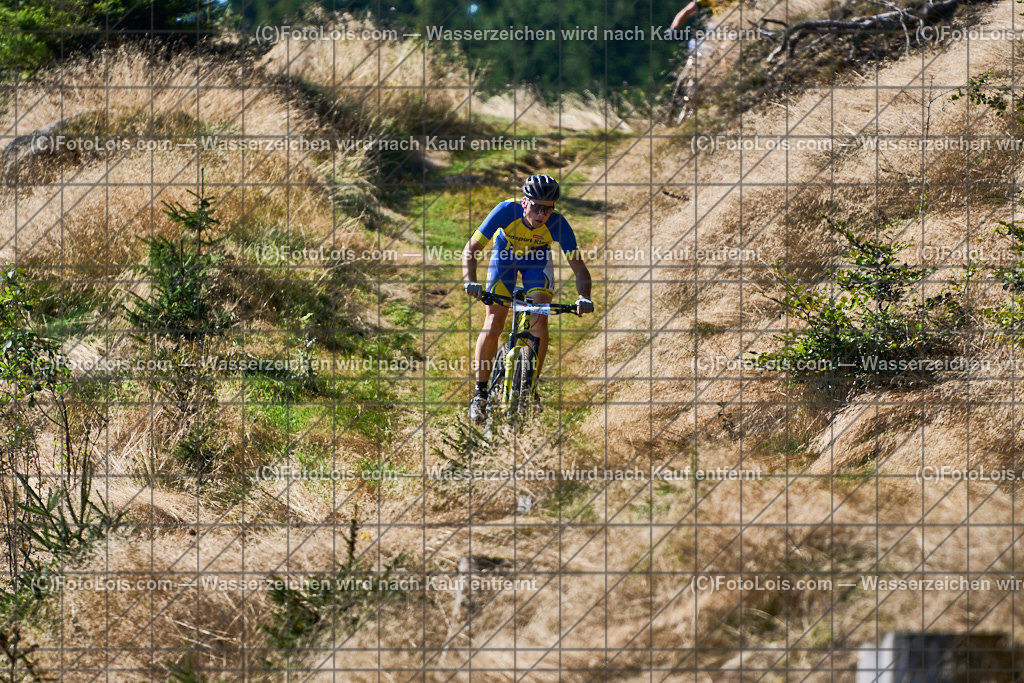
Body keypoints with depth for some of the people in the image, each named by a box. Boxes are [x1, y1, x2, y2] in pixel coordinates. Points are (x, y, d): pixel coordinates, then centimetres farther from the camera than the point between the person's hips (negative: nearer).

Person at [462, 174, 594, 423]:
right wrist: (470, 282, -46)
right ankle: (480, 393, -3)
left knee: (539, 321, -18)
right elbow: (471, 249, -30)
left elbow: (579, 267, -27)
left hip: (537, 260, 1)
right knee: (493, 324, -13)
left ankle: (531, 387, 0)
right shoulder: (506, 212, -36)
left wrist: (584, 297, -46)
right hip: (505, 255, -1)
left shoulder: (557, 225, -33)